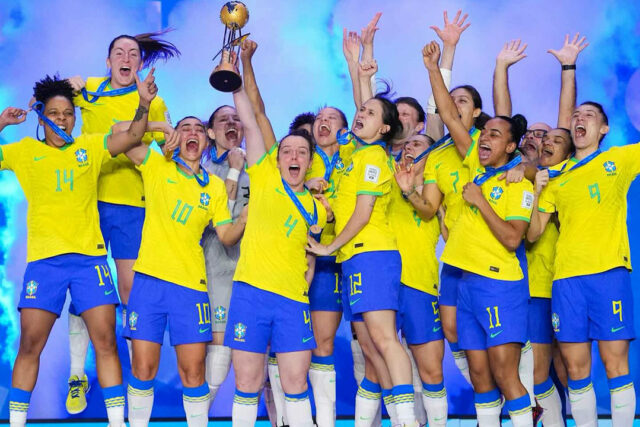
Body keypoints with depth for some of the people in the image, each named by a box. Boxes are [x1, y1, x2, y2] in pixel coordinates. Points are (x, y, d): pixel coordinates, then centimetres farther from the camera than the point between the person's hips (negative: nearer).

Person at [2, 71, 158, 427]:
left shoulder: (91, 146, 8)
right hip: (44, 259, -1)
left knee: (105, 341, -3)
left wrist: (145, 103, -20)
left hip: (90, 257, 1)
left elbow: (132, 137, -3)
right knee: (30, 344, -1)